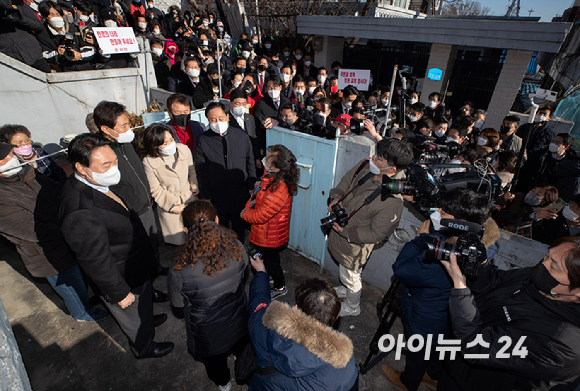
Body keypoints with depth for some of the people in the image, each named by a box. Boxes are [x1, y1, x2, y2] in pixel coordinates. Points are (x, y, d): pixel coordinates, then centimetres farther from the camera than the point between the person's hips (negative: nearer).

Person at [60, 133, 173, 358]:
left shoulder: (94, 184, -10)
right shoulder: (81, 215, -40)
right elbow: (96, 262, -29)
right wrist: (119, 293, -16)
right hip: (125, 280, -8)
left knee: (145, 303, 35)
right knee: (134, 318, 23)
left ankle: (147, 321, 65)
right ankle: (143, 348, 52)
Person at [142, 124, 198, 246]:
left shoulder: (184, 149, -12)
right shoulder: (149, 162, -20)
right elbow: (155, 189, -12)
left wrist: (194, 188, 4)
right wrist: (171, 205, -12)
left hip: (189, 199, 3)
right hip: (169, 205, -3)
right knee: (178, 240, 11)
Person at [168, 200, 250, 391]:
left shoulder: (179, 270, -36)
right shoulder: (237, 249, -29)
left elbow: (178, 303, -14)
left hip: (208, 332, -2)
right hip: (239, 321, 2)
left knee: (214, 358, 34)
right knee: (243, 348, 37)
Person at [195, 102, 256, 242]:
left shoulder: (241, 135, -3)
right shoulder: (203, 140, -7)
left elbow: (250, 162, 4)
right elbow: (201, 171, -4)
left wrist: (252, 187, 1)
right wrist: (205, 196, -4)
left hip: (240, 194, 1)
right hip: (217, 197, -1)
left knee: (239, 226, 19)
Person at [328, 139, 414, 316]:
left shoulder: (392, 201, -36)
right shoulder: (367, 165, -16)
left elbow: (376, 234, -24)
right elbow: (347, 179, 3)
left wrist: (345, 232, -27)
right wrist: (337, 196, -14)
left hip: (355, 244, -7)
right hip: (340, 225, 7)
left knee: (350, 275, 21)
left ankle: (352, 307, 53)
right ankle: (347, 289, 66)